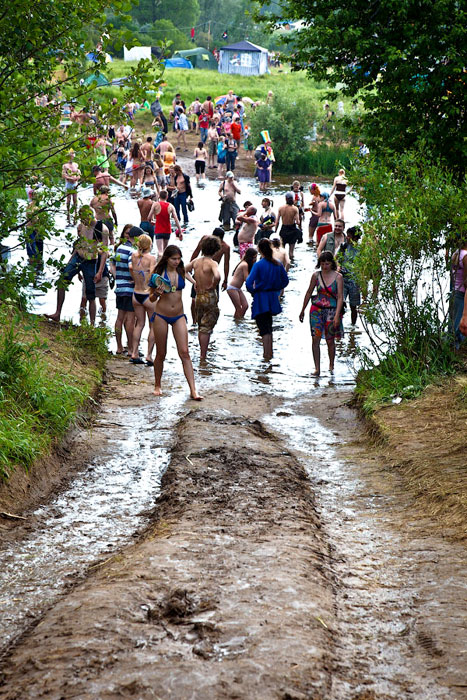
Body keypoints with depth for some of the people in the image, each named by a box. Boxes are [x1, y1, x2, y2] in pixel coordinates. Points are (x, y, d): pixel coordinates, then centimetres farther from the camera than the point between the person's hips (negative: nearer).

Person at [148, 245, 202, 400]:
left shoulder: (182, 272, 3)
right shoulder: (160, 274, -4)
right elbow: (152, 299, 1)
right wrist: (157, 293, -16)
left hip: (178, 317, 2)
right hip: (161, 316, -2)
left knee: (184, 352, -7)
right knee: (161, 354, 7)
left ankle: (193, 390, -11)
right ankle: (157, 386, 27)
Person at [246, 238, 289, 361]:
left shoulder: (258, 265, -15)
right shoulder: (278, 265, 2)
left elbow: (249, 283, -22)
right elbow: (285, 281, 11)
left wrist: (252, 291, -4)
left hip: (261, 300, -6)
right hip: (273, 299, 6)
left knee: (264, 329, -4)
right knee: (269, 327, 20)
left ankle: (267, 355, -7)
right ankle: (269, 353, 27)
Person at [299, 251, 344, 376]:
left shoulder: (338, 277, -5)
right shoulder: (316, 275, 3)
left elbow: (340, 297, -8)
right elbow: (309, 293, 14)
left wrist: (337, 315, -16)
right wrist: (302, 310, 18)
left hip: (331, 311, -2)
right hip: (317, 309, 2)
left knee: (330, 341, 5)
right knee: (315, 338, -10)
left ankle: (331, 365, 28)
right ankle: (317, 368, -8)